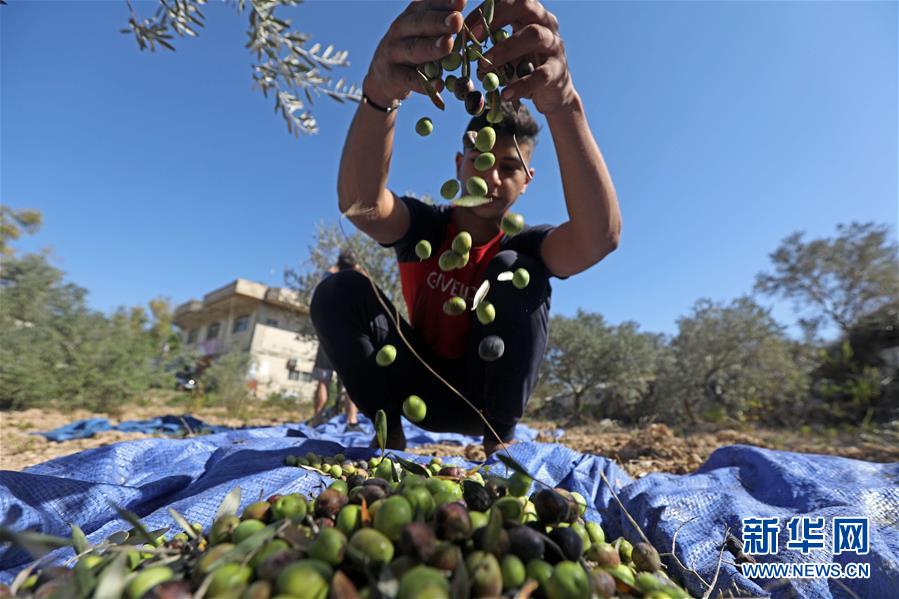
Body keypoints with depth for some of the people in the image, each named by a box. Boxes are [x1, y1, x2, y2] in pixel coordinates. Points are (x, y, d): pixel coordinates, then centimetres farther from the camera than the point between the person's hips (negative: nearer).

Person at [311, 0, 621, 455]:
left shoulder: (522, 248, -12)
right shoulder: (423, 225, -10)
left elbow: (599, 237, -36)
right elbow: (359, 203, -33)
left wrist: (563, 102, -53)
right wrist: (380, 93, -53)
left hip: (489, 395, 0)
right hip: (418, 387, 1)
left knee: (516, 273, -26)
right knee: (340, 291, -22)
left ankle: (499, 440, -12)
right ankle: (390, 432, -6)